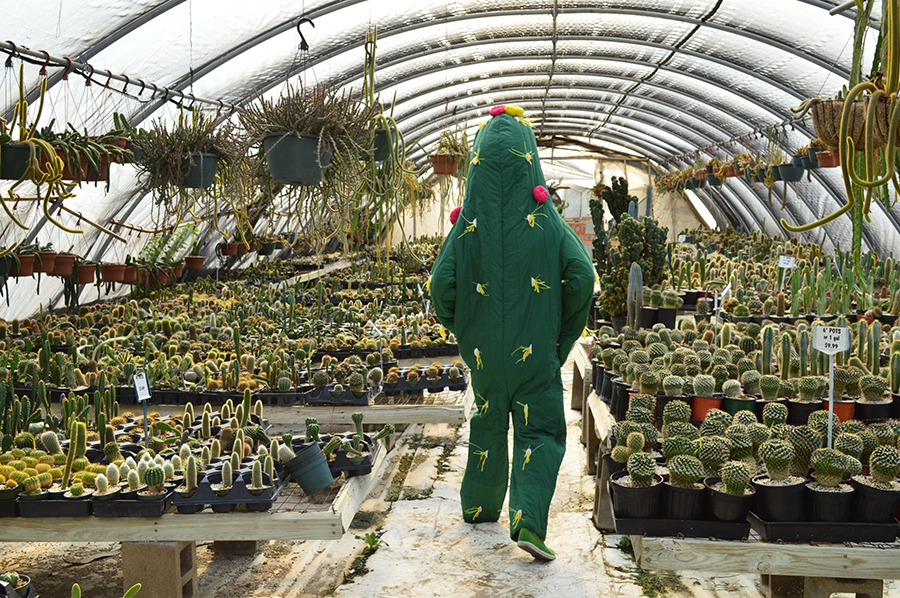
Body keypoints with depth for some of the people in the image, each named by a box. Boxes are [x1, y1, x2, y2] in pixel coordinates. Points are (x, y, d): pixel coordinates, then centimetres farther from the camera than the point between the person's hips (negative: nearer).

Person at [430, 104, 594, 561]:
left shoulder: (469, 219, -6)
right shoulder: (544, 215, -8)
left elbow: (441, 282, -9)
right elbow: (581, 274, -14)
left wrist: (458, 325, 9)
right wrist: (565, 333, -1)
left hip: (483, 347, 2)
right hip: (534, 348, -2)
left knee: (488, 424, 22)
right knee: (539, 431, 3)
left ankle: (479, 506, 36)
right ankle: (528, 521, -12)